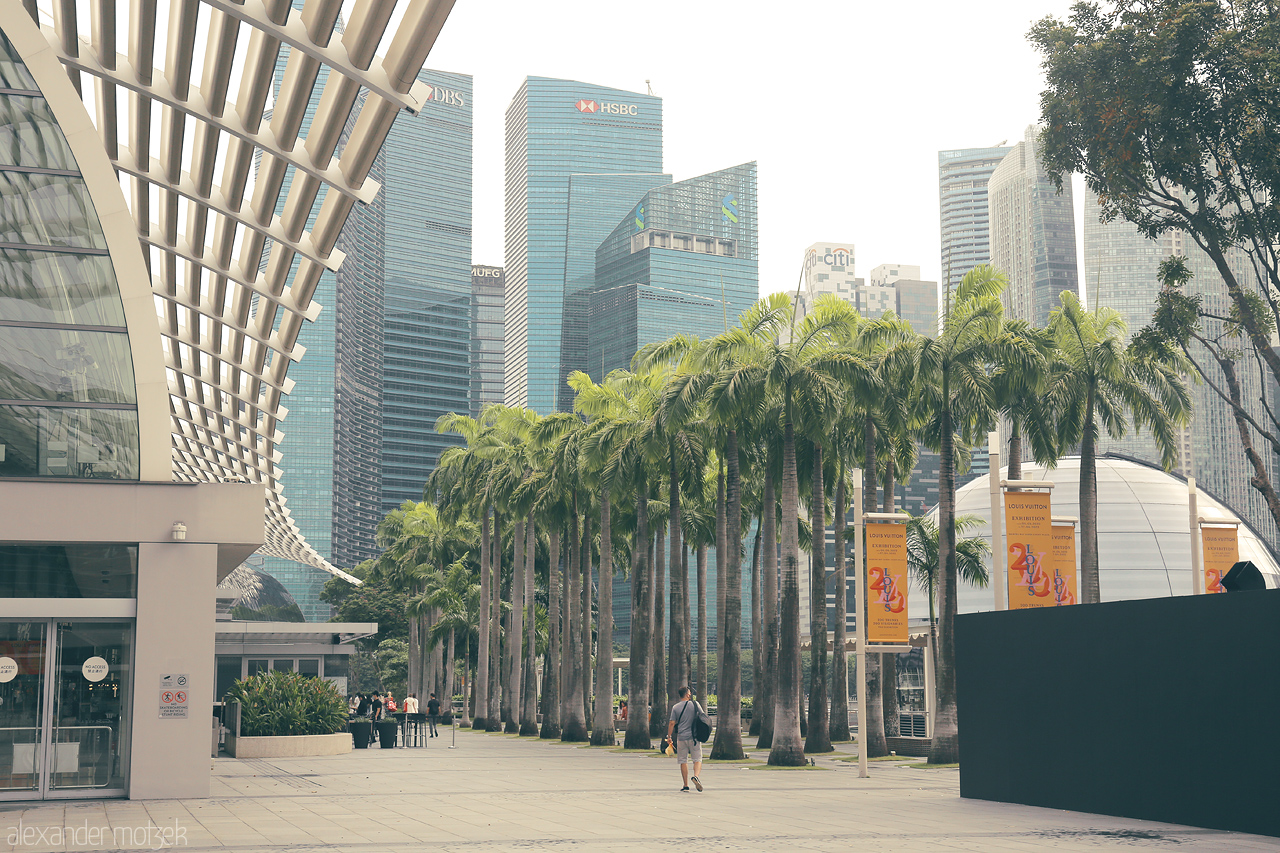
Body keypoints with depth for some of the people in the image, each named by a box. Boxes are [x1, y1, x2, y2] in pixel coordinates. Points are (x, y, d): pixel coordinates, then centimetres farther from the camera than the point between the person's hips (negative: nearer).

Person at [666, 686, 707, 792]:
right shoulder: (694, 704, -1)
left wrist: (669, 736, 8)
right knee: (697, 759, 3)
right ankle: (696, 776, -24)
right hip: (694, 736, -1)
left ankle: (686, 785, 8)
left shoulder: (675, 707, 1)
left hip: (681, 737, 1)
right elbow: (703, 716, 4)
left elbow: (672, 723, -2)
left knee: (683, 761, 8)